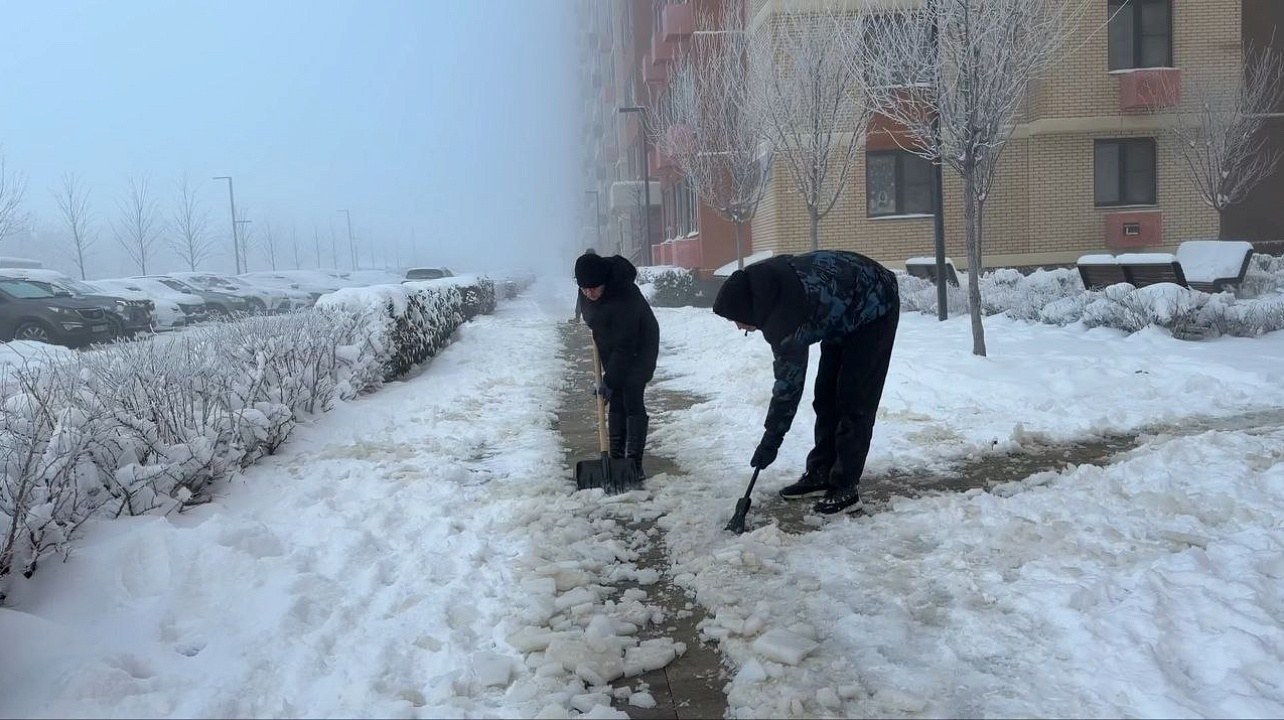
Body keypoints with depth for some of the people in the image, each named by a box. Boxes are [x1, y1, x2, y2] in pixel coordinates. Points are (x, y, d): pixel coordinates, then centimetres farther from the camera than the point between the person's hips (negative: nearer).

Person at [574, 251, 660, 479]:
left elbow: (625, 347, -31)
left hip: (638, 348, -7)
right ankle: (616, 457, 11)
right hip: (612, 348, 7)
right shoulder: (589, 282, -13)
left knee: (631, 400, -12)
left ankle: (635, 462, -9)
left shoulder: (623, 298, -36)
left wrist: (609, 381, -26)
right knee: (616, 400, 6)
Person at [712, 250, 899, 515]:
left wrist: (771, 440, -20)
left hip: (874, 309, -9)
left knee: (854, 401, -11)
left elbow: (788, 383, -28)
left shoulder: (787, 314, -36)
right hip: (846, 314, 9)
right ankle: (820, 473, 15)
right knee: (826, 394, 8)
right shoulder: (769, 285, -13)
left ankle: (846, 487, -5)